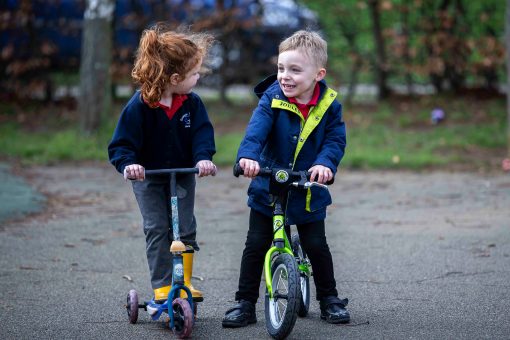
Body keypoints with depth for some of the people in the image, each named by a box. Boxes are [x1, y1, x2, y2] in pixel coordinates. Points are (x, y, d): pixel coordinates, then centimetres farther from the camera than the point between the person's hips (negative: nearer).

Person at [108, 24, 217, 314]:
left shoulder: (192, 103, -10)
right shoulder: (139, 106, -21)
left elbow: (202, 133, -13)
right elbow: (122, 143, -19)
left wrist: (203, 158, -33)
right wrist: (128, 163, -39)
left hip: (183, 176, 3)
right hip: (149, 178, -3)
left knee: (186, 229, 1)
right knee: (157, 230, -6)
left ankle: (184, 282, 18)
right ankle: (162, 290, 0)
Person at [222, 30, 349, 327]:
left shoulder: (329, 105, -7)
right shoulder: (272, 98, -11)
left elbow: (336, 140, -9)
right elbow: (257, 130, -25)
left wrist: (325, 163, -30)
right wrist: (248, 156, -44)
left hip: (308, 190, 0)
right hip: (268, 187, 0)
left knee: (317, 246, 4)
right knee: (256, 246, 3)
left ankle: (329, 299, 22)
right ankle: (245, 303, 12)